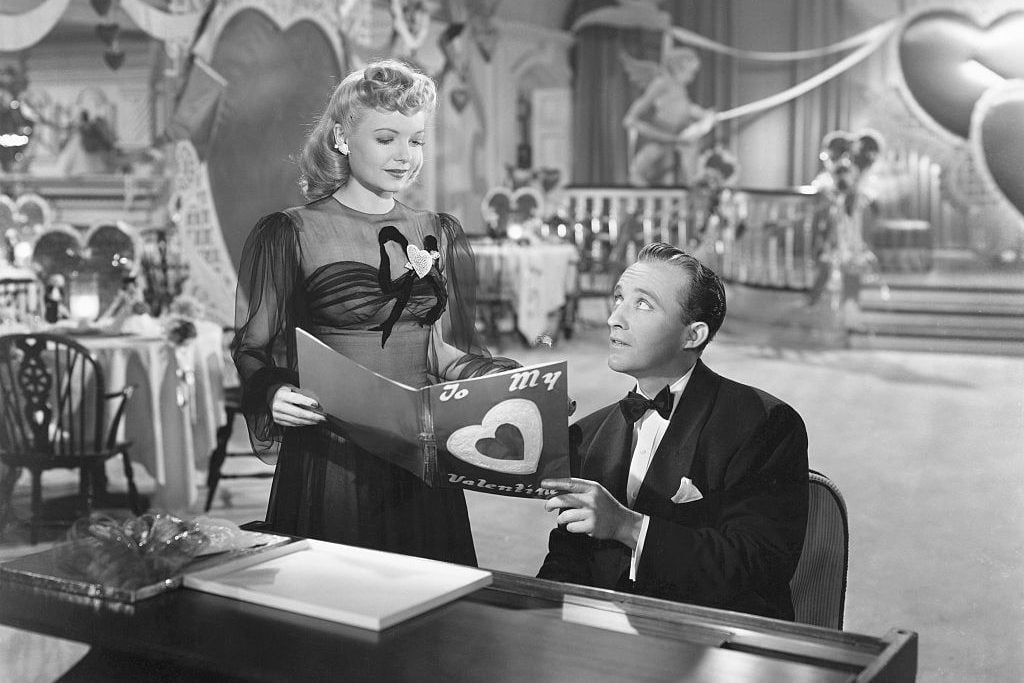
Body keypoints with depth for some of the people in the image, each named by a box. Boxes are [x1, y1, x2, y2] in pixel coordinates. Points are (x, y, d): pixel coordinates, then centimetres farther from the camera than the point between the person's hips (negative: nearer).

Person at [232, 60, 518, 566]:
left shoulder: (440, 235, 10)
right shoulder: (287, 235, -3)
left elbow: (446, 352, 12)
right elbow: (251, 349, 0)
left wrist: (506, 379, -5)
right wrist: (273, 394, -21)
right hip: (327, 463, -4)